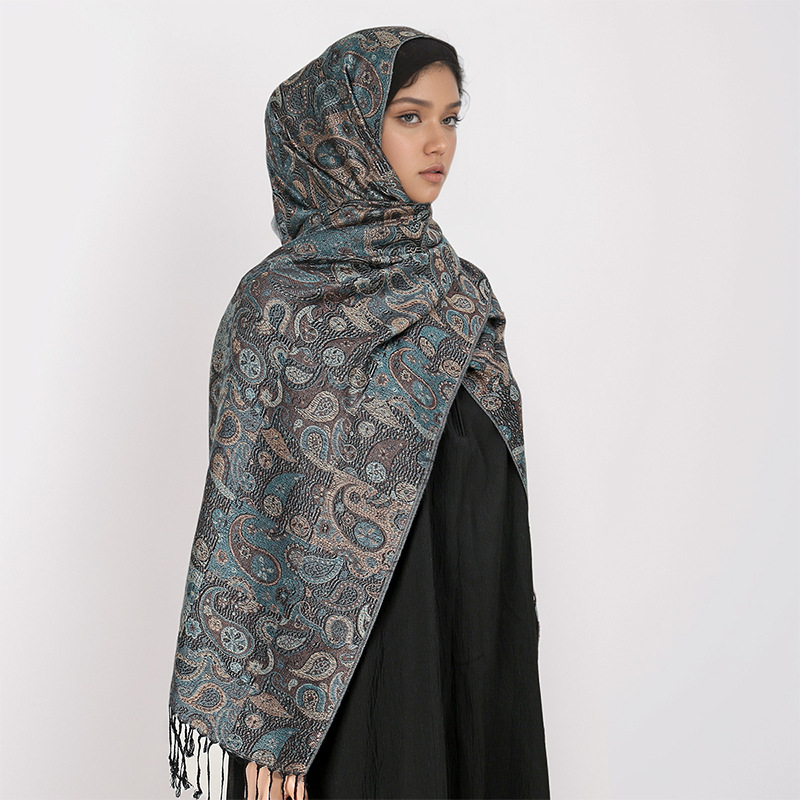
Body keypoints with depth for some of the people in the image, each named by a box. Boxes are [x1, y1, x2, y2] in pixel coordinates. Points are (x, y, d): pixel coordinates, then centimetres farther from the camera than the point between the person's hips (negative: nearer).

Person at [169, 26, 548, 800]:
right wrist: (266, 727, -14)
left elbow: (498, 480, 12)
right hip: (350, 668, -6)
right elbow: (241, 510, -13)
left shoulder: (463, 292, 6)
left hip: (476, 646, 6)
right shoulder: (280, 303, -13)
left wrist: (503, 648, 12)